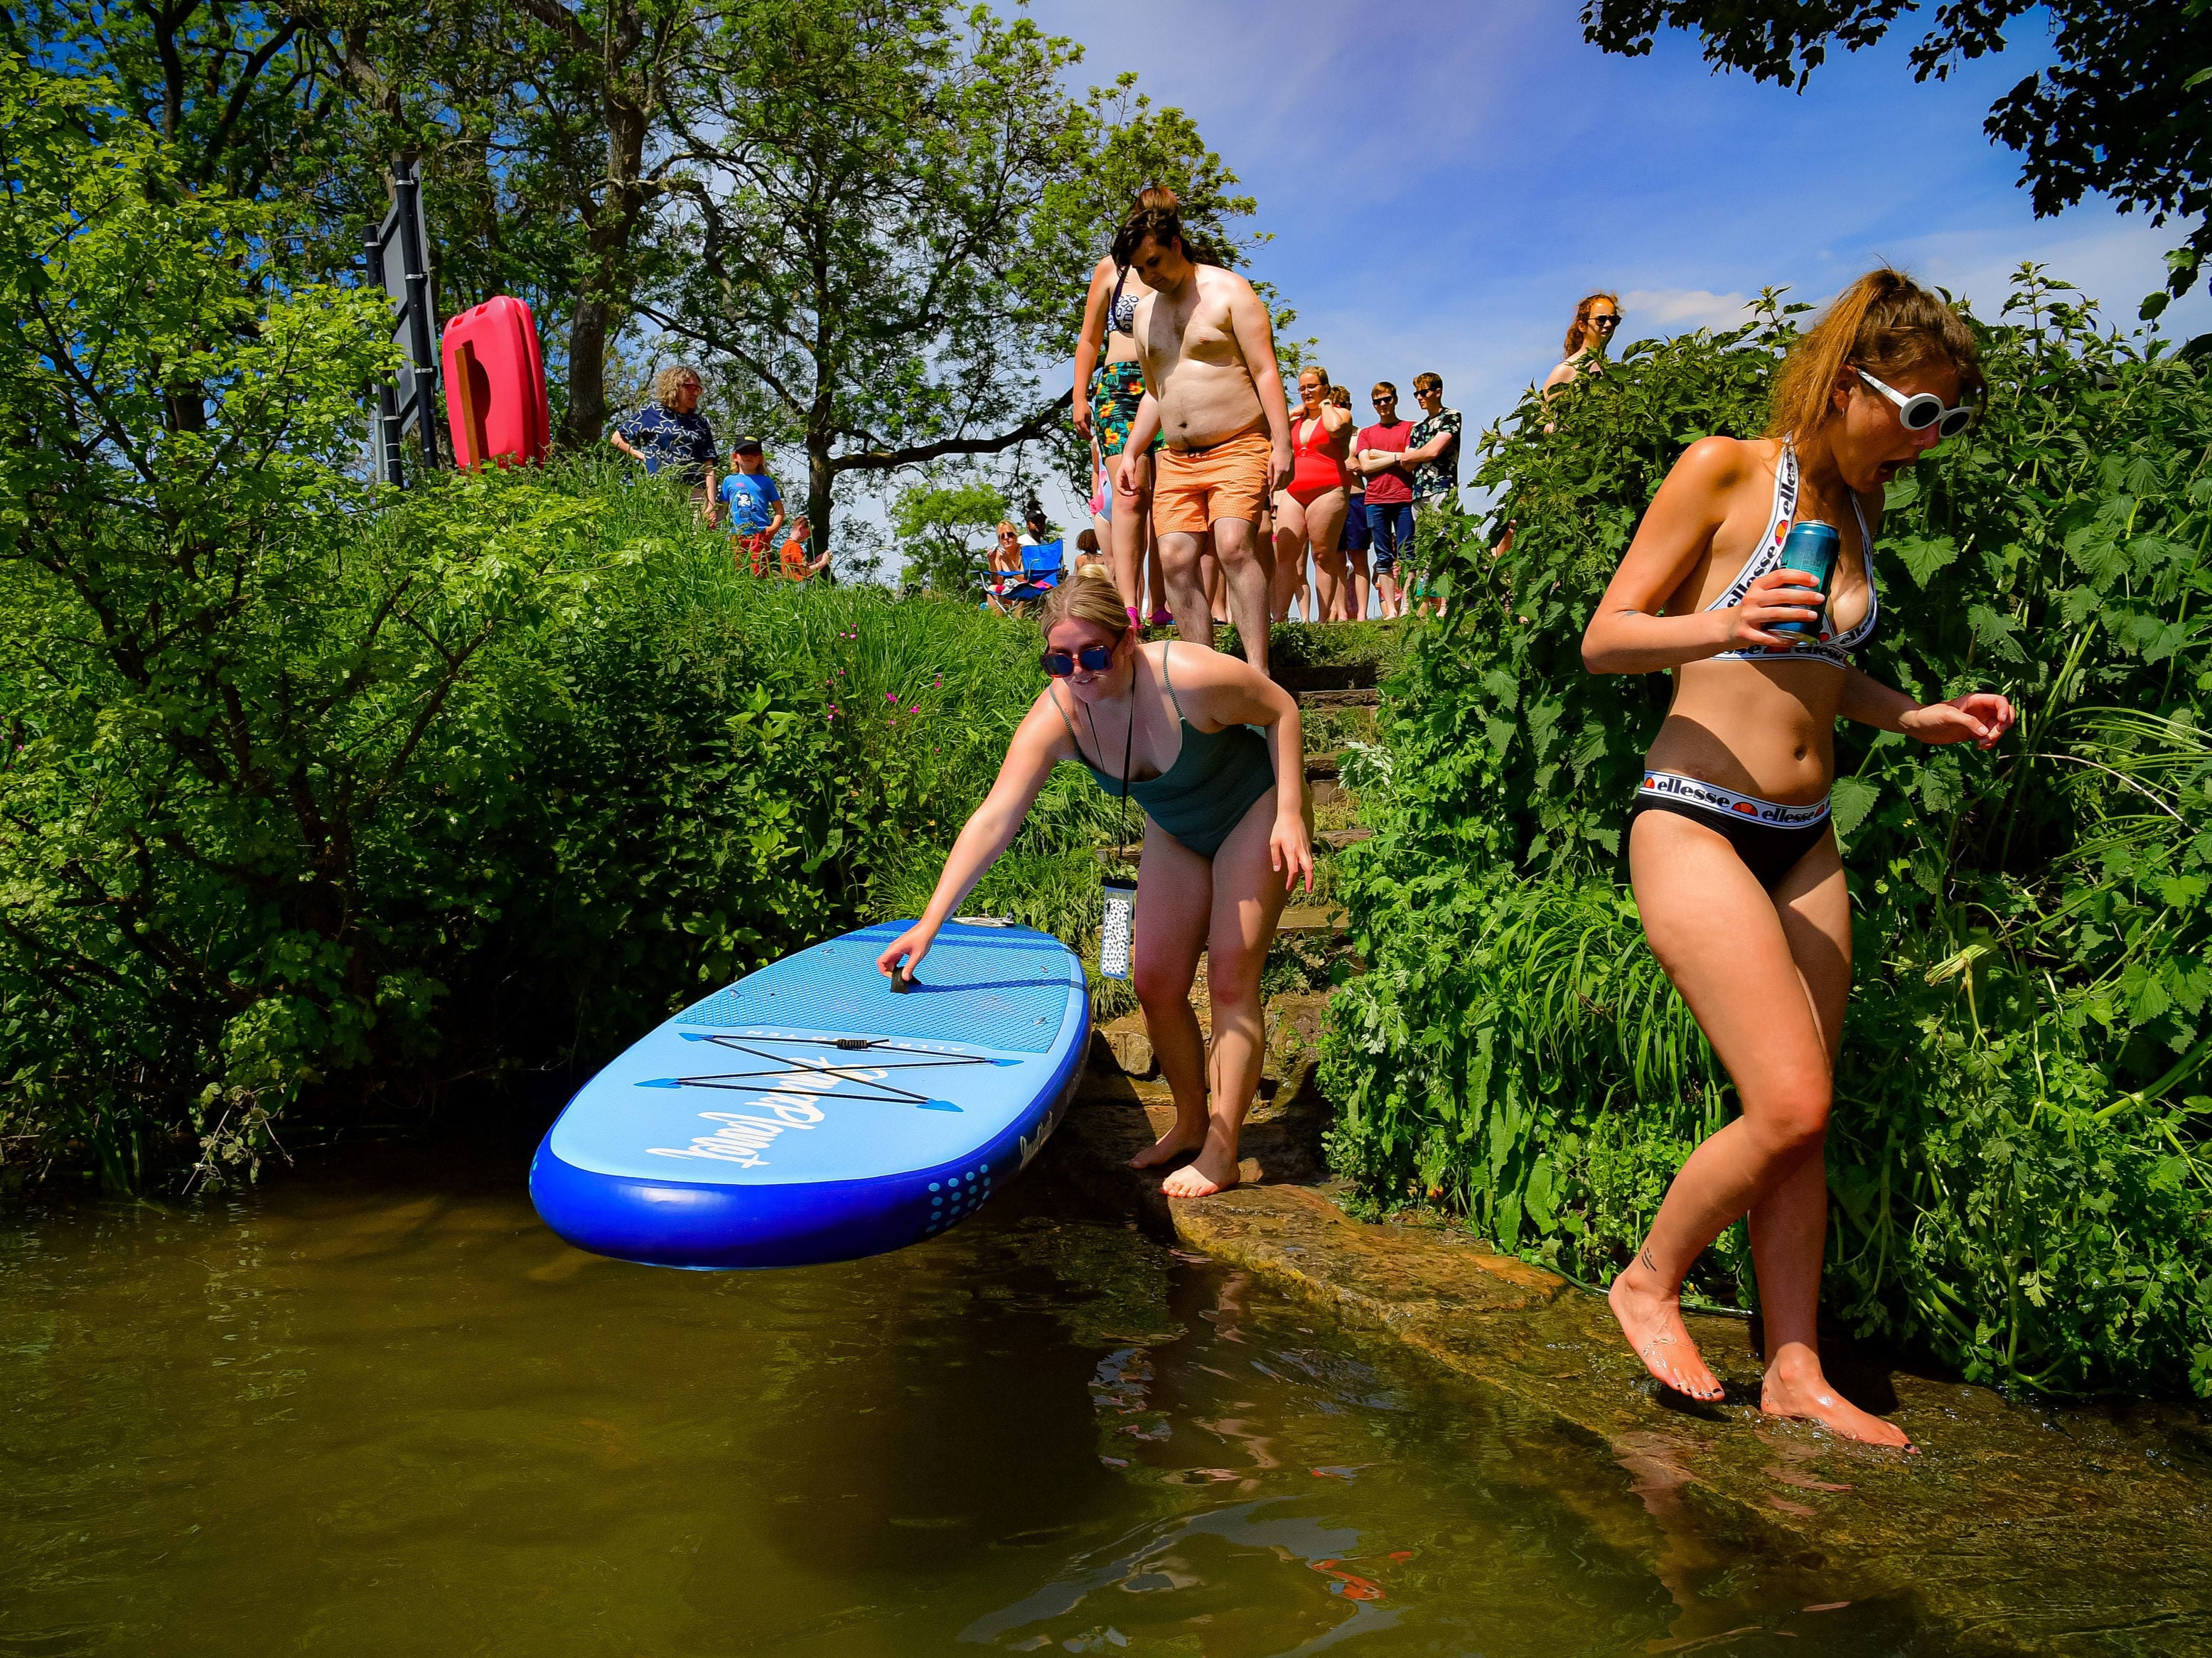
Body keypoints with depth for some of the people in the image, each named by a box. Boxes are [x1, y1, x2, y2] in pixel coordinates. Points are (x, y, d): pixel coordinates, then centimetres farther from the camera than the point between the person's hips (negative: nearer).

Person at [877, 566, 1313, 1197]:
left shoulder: (1189, 678, -36)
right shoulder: (1055, 719, -25)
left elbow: (1280, 708, -18)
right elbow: (992, 820, -29)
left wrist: (1291, 815, -23)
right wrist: (930, 922, -35)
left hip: (1255, 812, -5)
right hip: (1176, 831, 5)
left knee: (1230, 982, -8)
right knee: (1157, 984, 5)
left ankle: (1220, 1153, 3)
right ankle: (1190, 1122, 26)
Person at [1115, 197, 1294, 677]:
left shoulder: (1228, 289, -2)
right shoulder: (1145, 311, 16)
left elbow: (1266, 371, -7)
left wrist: (1281, 443, -16)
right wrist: (1130, 453, 17)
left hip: (1238, 448, -6)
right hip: (1176, 459, 6)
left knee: (1234, 544, -25)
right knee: (1175, 558, -8)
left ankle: (1258, 673, -26)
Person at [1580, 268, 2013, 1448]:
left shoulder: (1859, 511, 14)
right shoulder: (1724, 470, -6)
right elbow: (1604, 640, -8)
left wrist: (1921, 720, 11)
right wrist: (1716, 627, -26)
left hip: (1805, 844, 7)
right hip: (1697, 826, -7)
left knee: (1801, 1121, 6)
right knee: (1788, 1108, -13)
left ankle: (1794, 1372, 16)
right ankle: (1649, 1283, 10)